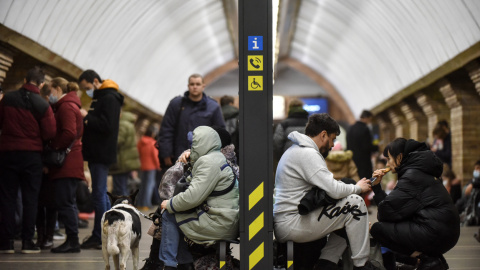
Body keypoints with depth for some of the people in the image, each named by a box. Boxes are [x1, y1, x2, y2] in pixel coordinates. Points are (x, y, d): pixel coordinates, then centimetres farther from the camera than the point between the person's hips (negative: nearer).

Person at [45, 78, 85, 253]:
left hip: (67, 164, -10)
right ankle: (72, 240, 15)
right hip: (69, 164, 10)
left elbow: (69, 133, -21)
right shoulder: (67, 105, 21)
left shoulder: (66, 107, -10)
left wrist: (52, 146, -11)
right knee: (68, 202, 12)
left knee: (64, 202, -8)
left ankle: (73, 241, -7)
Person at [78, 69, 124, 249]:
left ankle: (99, 237, -4)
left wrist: (87, 117, -14)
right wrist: (87, 120, 2)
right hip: (96, 153, 10)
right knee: (101, 194, 13)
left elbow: (107, 126, -21)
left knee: (98, 194, -8)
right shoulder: (99, 98, 18)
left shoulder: (109, 98, -12)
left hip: (102, 154, -10)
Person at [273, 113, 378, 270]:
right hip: (291, 224, -11)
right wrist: (358, 188, -1)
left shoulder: (295, 150, 20)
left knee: (346, 218, 19)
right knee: (355, 203, -11)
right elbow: (334, 190, -20)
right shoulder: (308, 154, -14)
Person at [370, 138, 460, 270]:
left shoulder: (413, 175, -10)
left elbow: (389, 210, -12)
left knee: (377, 229, -7)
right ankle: (431, 257, 10)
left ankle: (428, 259, -8)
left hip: (435, 234, -10)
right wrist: (377, 186, 20)